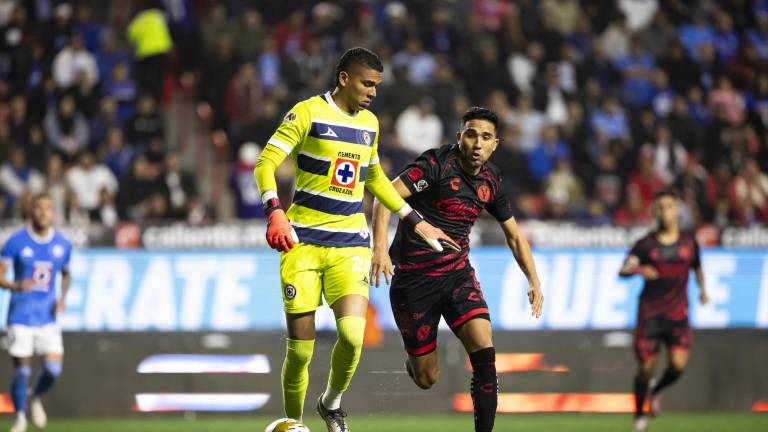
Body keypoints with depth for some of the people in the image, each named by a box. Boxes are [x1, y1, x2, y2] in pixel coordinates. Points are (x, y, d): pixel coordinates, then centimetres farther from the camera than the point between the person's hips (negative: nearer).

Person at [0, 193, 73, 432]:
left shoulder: (62, 245, 3)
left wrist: (62, 298, 2)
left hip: (48, 316, 2)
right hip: (21, 316, -2)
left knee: (53, 369, -8)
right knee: (22, 371, -2)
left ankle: (35, 397, 24)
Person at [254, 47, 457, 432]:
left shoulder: (370, 124, 13)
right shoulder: (308, 113, -5)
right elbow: (266, 164, -10)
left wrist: (416, 222, 26)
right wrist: (276, 214, -25)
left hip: (350, 244, 4)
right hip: (303, 241, -4)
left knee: (352, 335, -18)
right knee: (300, 348, -5)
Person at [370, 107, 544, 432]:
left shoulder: (491, 181, 4)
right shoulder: (437, 163, -14)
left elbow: (513, 235, 18)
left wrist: (534, 281, 9)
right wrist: (380, 247, -36)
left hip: (458, 274, 4)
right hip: (413, 279, -4)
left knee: (483, 349, -21)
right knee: (426, 379, 3)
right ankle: (413, 361, 40)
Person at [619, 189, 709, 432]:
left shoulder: (689, 242, 7)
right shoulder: (646, 244, -1)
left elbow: (696, 266, 27)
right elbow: (623, 271, -12)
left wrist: (702, 288, 18)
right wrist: (639, 270, -31)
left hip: (678, 315, 2)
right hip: (650, 314, -2)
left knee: (678, 365, -12)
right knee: (646, 368, -1)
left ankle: (656, 392, 21)